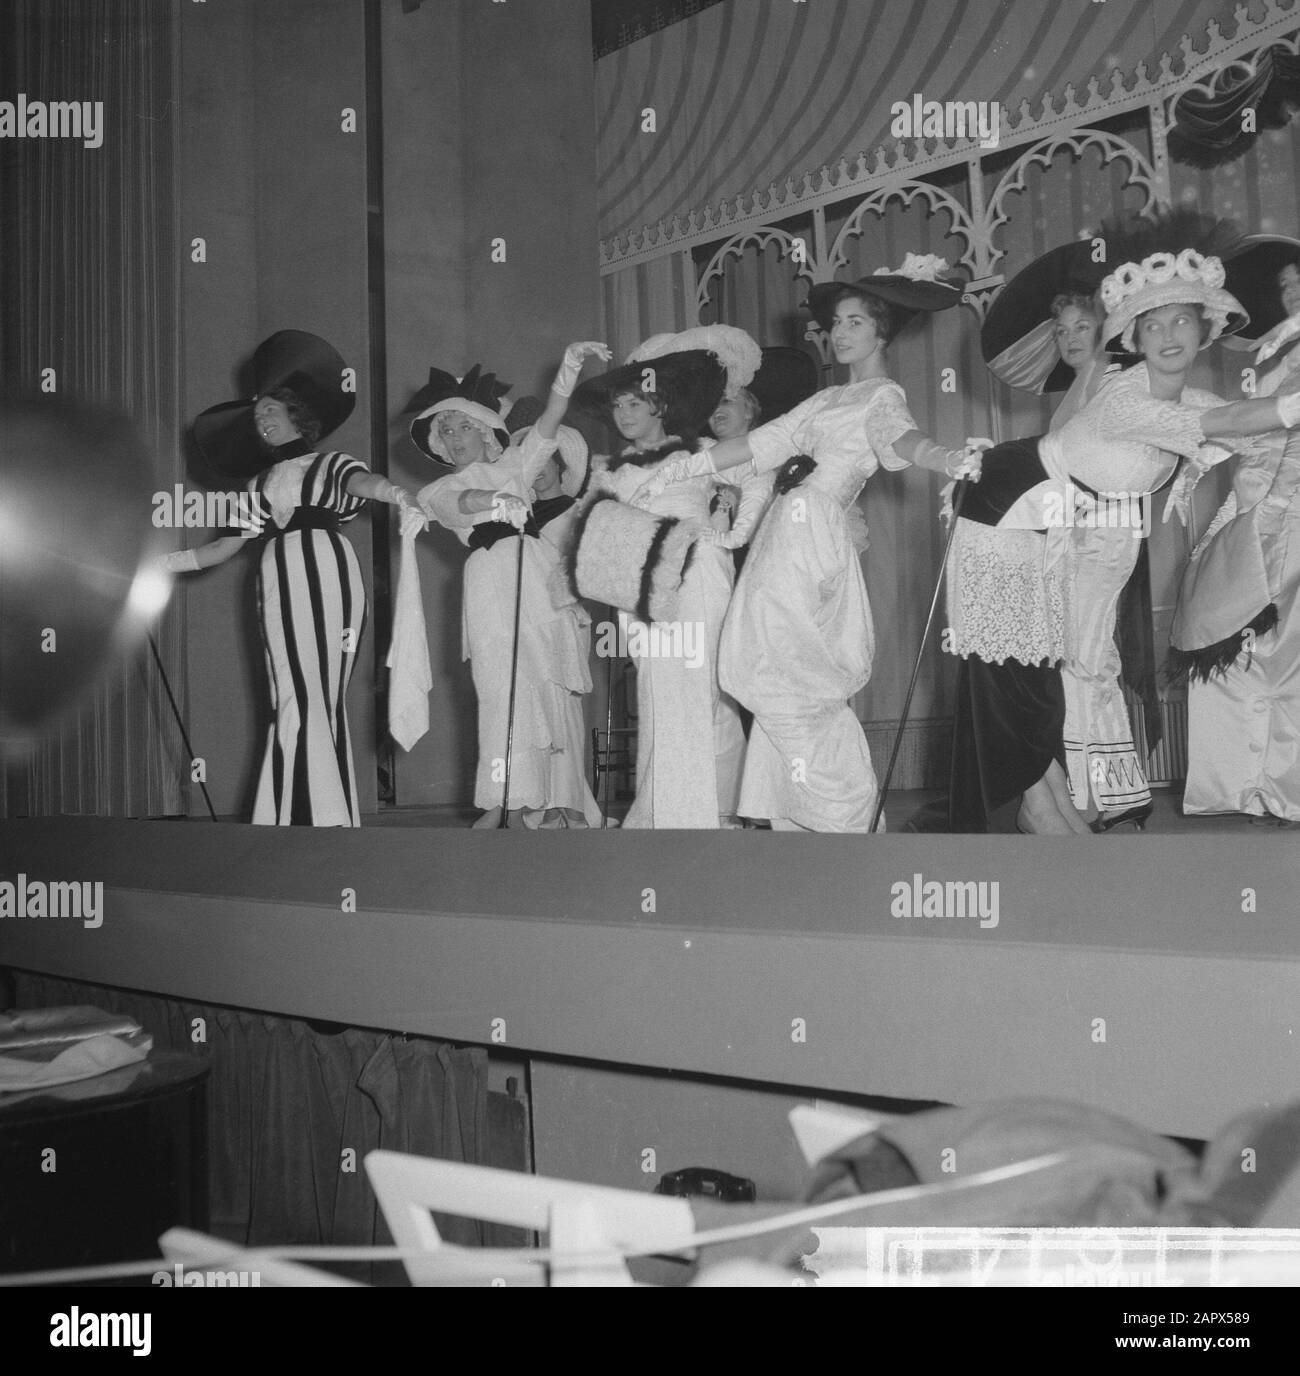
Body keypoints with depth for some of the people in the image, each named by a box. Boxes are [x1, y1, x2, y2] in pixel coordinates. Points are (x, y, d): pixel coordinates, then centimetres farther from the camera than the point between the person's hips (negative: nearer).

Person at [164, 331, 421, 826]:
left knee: (317, 696, -11)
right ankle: (298, 815, -4)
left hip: (327, 574, -4)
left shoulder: (328, 463, 15)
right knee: (296, 698, -3)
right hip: (280, 581, 4)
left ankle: (326, 817, -14)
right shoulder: (259, 485, 26)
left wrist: (391, 490, -32)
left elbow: (359, 479, -8)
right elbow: (224, 547, 23)